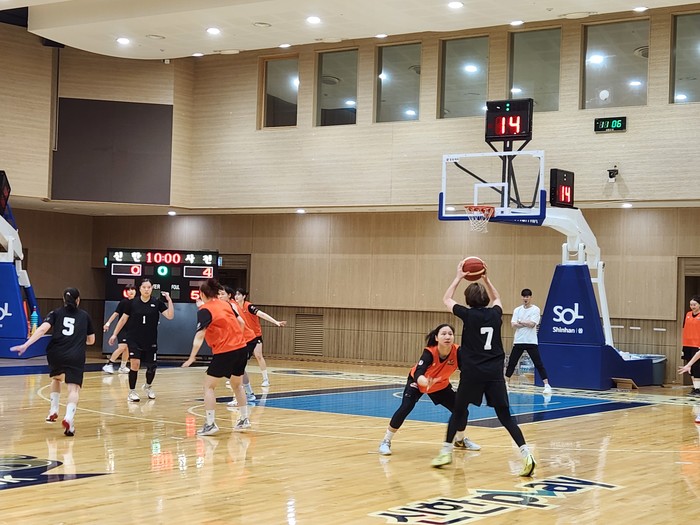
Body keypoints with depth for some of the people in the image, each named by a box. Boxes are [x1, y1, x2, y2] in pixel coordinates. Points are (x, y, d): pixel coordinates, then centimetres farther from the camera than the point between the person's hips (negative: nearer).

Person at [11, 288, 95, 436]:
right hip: (76, 357, -2)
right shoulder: (84, 316, 17)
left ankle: (53, 411, 27)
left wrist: (26, 345, -13)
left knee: (56, 378, 32)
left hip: (56, 354, 2)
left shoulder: (56, 313, 13)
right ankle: (69, 418, -34)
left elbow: (42, 329, -6)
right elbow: (91, 340, 23)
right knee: (73, 388, -8)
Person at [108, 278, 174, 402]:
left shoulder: (157, 303, -4)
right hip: (134, 340, -2)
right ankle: (132, 392, -3)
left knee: (152, 366, 8)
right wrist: (115, 334, 3)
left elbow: (170, 316, -10)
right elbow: (123, 319, 3)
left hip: (151, 341, 2)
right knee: (135, 364, -17)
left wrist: (169, 300, -19)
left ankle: (148, 386, 39)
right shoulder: (132, 303, -5)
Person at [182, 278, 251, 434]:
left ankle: (210, 424, -3)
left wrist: (192, 358, -20)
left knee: (209, 386, 3)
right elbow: (241, 323, 14)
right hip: (241, 348, 7)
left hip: (224, 352, -7)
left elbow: (200, 336, -18)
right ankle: (244, 419, 29)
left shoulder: (204, 311, -8)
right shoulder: (226, 304, 10)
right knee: (237, 384, 24)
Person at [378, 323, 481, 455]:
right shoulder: (429, 352, -39)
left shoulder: (458, 352, -30)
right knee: (405, 408, -22)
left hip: (441, 385, 4)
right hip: (418, 382, -4)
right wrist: (427, 383, -70)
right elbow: (418, 375, -49)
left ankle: (460, 440, 28)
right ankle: (386, 442, -6)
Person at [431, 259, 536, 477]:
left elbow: (446, 299, 17)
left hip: (472, 372, -2)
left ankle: (446, 451, 18)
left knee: (458, 411, 15)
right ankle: (526, 454, -11)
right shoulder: (495, 314, 7)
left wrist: (459, 277, 22)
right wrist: (486, 279, 31)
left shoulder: (468, 315, -2)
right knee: (505, 416, 2)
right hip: (494, 372, 3)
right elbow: (496, 298, 33)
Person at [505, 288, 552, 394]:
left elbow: (532, 324, -15)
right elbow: (513, 324, -4)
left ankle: (547, 385, -4)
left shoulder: (535, 309, -3)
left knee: (538, 364, -6)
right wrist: (527, 324, -11)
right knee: (511, 363, 5)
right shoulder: (517, 310, 8)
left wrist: (520, 322, -4)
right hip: (518, 341, 4)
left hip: (531, 342, -4)